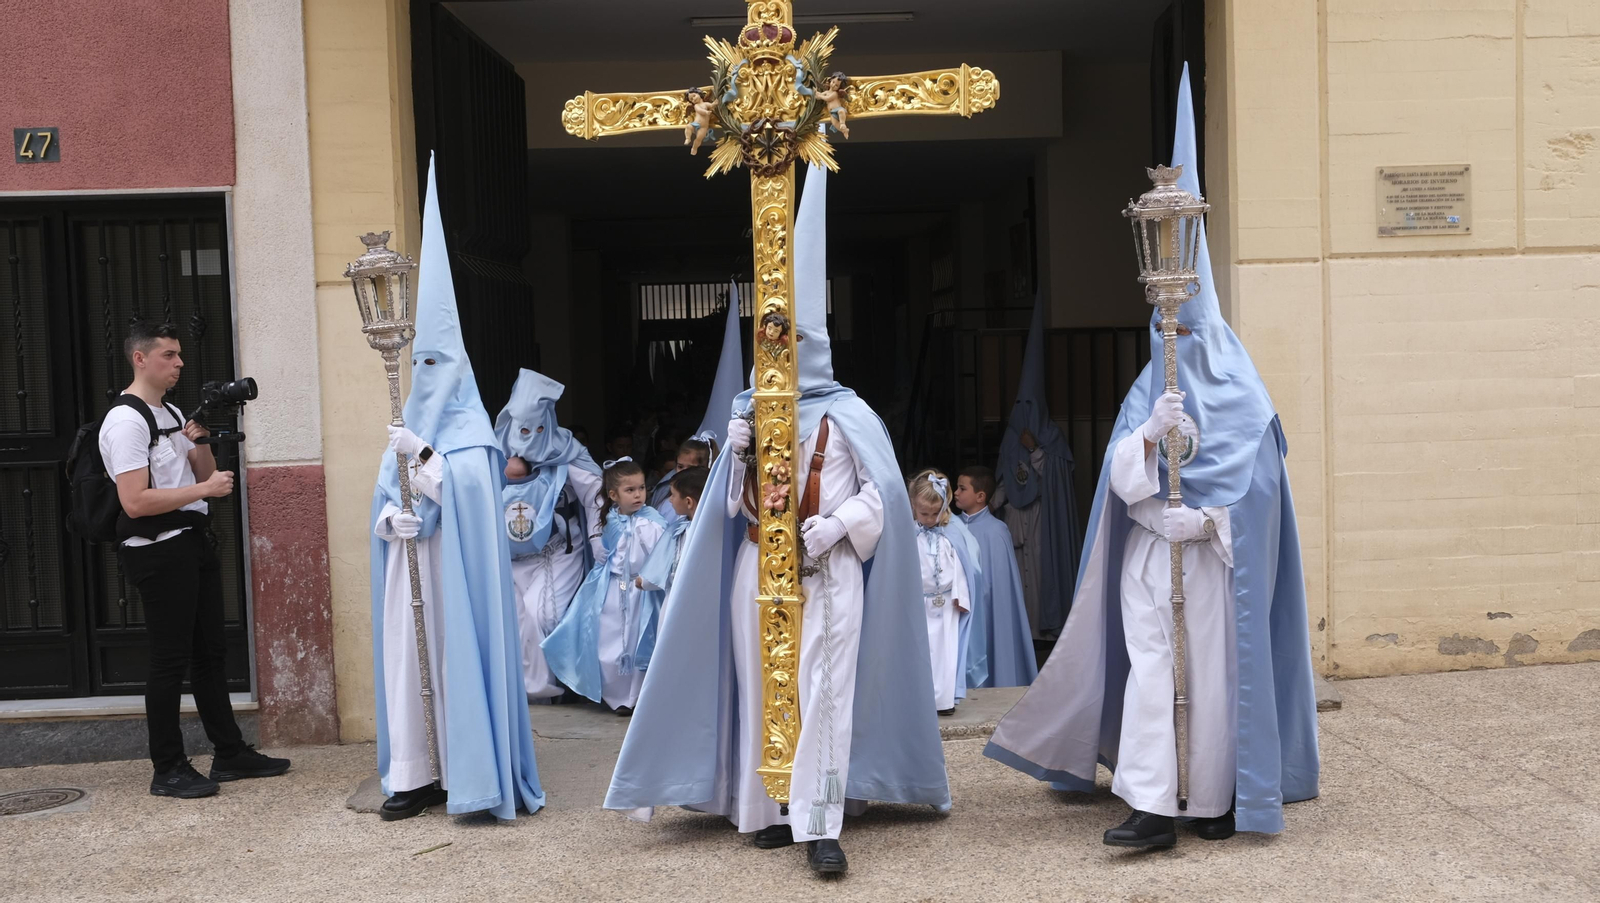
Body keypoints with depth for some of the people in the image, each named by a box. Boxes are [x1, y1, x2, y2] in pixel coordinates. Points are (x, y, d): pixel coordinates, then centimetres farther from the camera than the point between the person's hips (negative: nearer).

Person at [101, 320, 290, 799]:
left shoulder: (172, 414, 15)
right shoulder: (126, 421, -14)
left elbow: (205, 477, 18)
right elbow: (135, 502, -22)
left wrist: (201, 441, 1)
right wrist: (205, 489, -20)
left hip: (194, 543, 9)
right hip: (159, 551, -9)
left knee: (210, 652, 13)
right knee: (170, 660, -2)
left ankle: (230, 754, 22)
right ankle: (168, 770, 9)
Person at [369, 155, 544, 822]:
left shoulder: (469, 430, -2)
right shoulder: (409, 424, 15)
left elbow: (470, 492, -15)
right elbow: (385, 496, 11)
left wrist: (423, 455, -20)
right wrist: (393, 517, -9)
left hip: (453, 566, -6)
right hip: (409, 563, 6)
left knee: (456, 651, -6)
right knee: (406, 652, 3)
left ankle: (468, 773, 2)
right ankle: (414, 773, 8)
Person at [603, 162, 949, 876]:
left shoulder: (846, 414, 0)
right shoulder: (750, 411, 10)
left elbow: (881, 492, -4)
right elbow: (734, 501, 11)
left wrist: (827, 529, -14)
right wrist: (736, 453, -7)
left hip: (828, 569, -4)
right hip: (759, 567, 4)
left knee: (824, 687, -7)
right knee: (762, 685, 4)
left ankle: (820, 825, -5)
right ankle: (770, 809, 15)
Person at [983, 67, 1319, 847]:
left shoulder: (1241, 394, 1)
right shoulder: (1147, 390, 9)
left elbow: (1257, 483, -3)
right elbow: (1119, 475, -1)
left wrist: (1201, 518, -12)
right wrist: (1150, 436, -20)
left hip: (1214, 556, -2)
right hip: (1147, 552, 2)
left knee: (1214, 670, 2)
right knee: (1147, 667, -5)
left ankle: (1214, 800, 16)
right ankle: (1152, 806, -5)